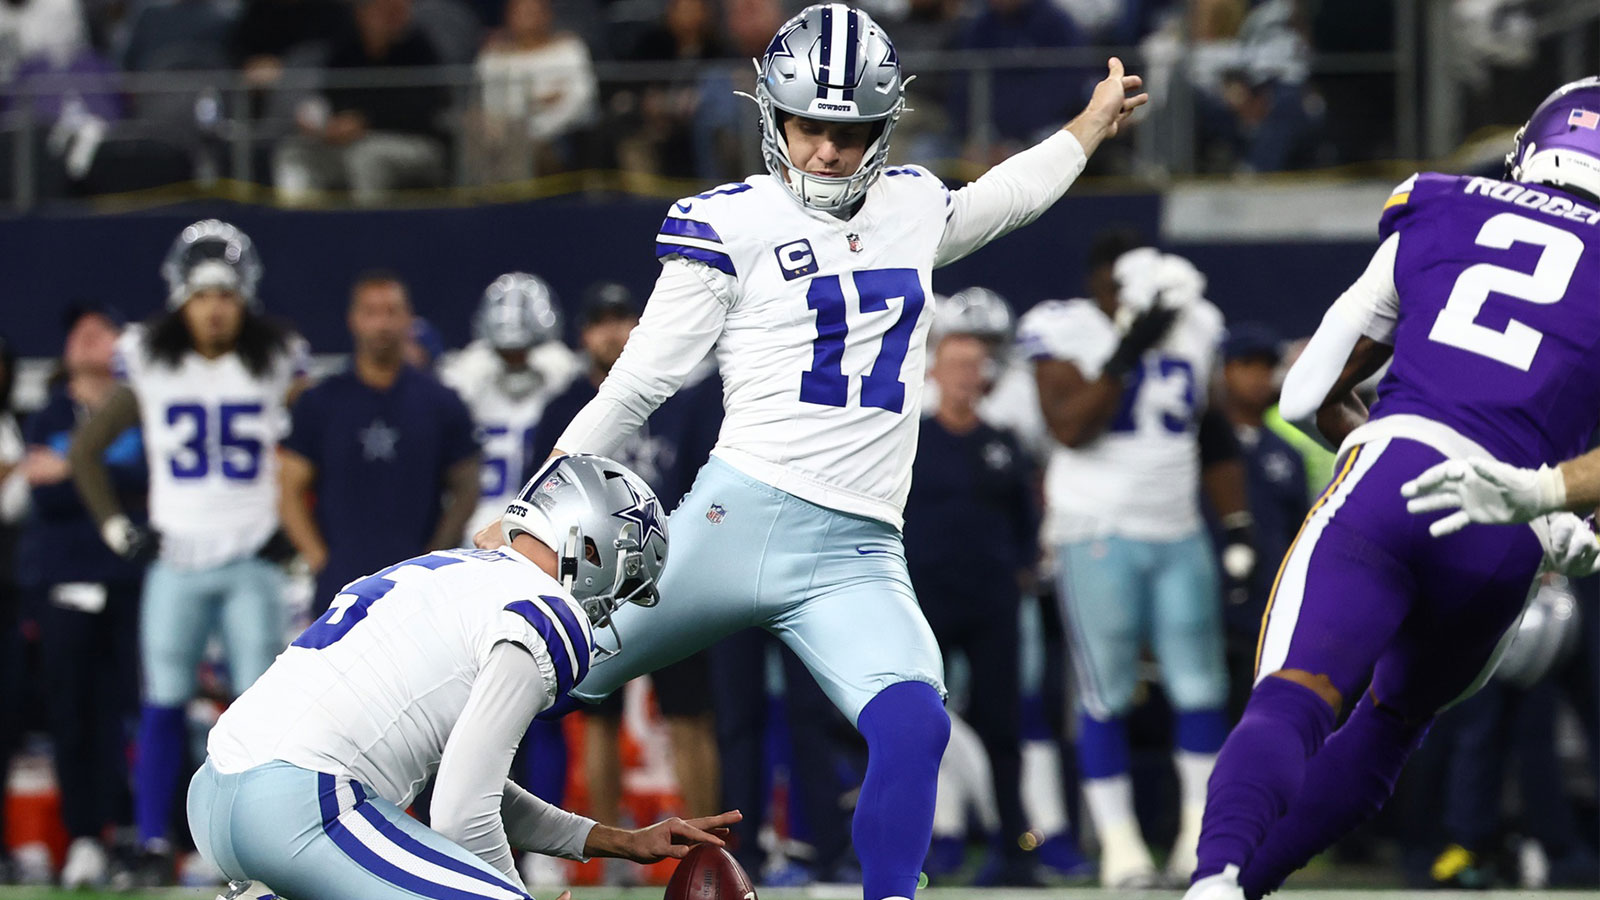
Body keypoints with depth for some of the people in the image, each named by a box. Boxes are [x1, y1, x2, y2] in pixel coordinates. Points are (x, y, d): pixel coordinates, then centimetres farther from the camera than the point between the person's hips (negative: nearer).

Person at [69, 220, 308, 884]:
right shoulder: (149, 367, 2)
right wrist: (116, 527, 4)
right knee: (163, 704, -3)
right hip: (176, 560, 0)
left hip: (253, 562, 0)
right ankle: (153, 845, 2)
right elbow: (85, 450, 11)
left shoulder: (276, 364, 1)